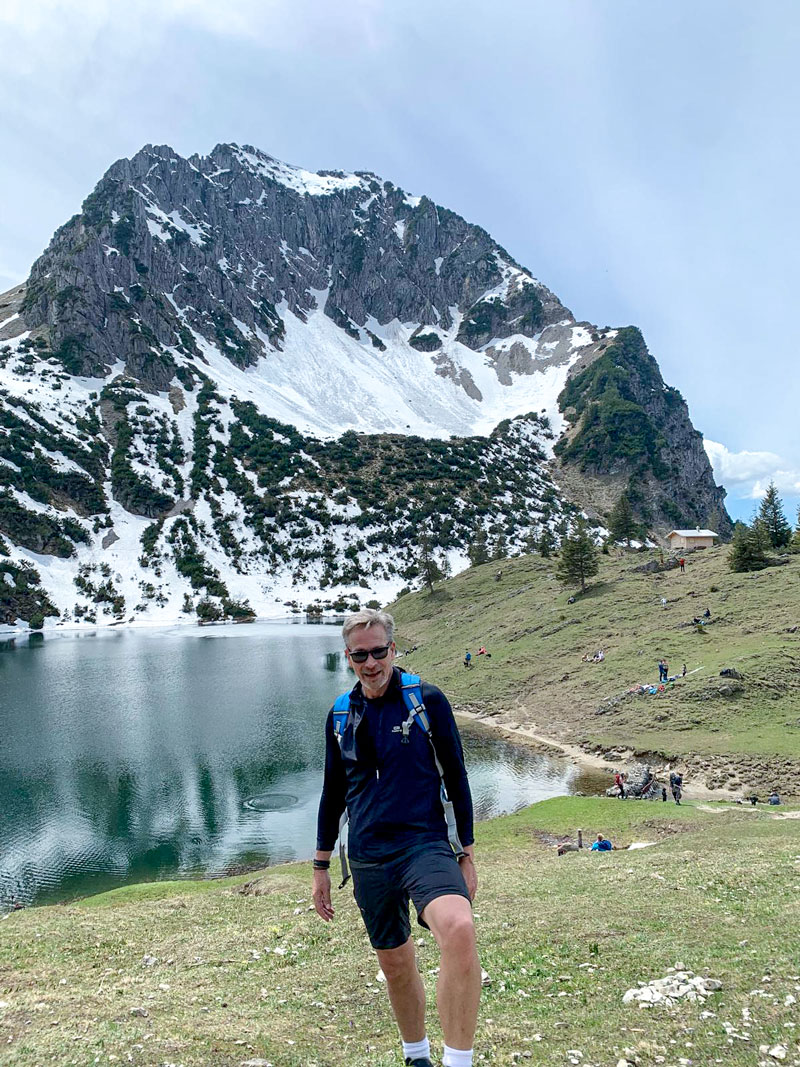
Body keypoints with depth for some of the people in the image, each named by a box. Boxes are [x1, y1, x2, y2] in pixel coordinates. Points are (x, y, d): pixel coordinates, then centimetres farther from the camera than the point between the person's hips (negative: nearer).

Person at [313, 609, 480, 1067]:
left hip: (424, 844, -4)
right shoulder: (341, 715, 6)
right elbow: (334, 792, 15)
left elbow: (456, 779, -1)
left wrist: (467, 855, -1)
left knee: (459, 928, -32)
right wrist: (322, 866, 16)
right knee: (396, 964, 15)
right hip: (367, 857, 4)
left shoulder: (428, 701, -6)